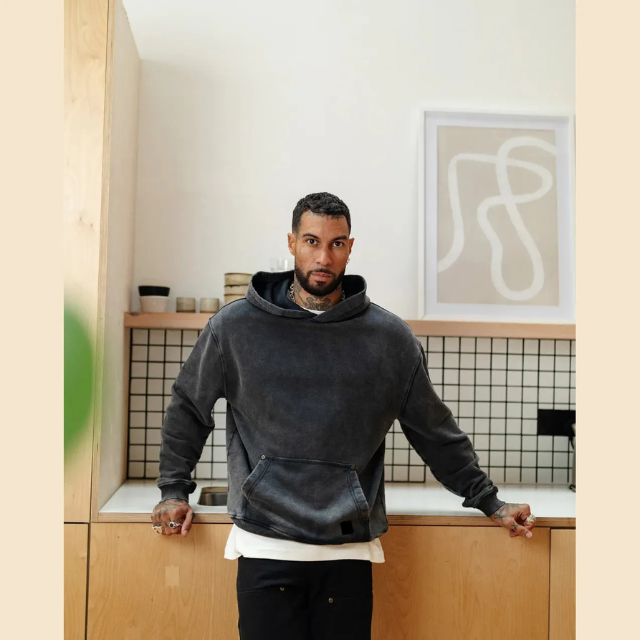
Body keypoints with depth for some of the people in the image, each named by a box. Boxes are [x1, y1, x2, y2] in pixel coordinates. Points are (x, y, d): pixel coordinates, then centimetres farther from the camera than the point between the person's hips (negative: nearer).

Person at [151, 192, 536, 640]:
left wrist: (489, 502, 13)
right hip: (266, 546, 0)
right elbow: (188, 408, 13)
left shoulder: (390, 337, 2)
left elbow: (435, 431, 11)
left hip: (349, 551, 1)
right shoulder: (236, 326, 1)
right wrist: (174, 490, 10)